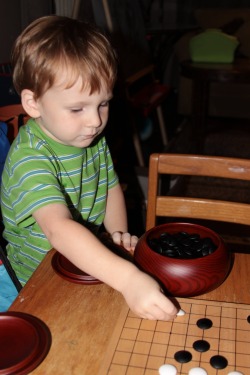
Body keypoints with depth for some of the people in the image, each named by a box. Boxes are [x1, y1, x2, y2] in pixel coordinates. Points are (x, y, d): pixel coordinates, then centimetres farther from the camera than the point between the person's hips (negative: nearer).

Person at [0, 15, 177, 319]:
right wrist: (127, 280, -50)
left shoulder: (92, 138, -3)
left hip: (92, 266, 7)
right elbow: (58, 228, -41)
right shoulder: (29, 159, -27)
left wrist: (118, 231, -4)